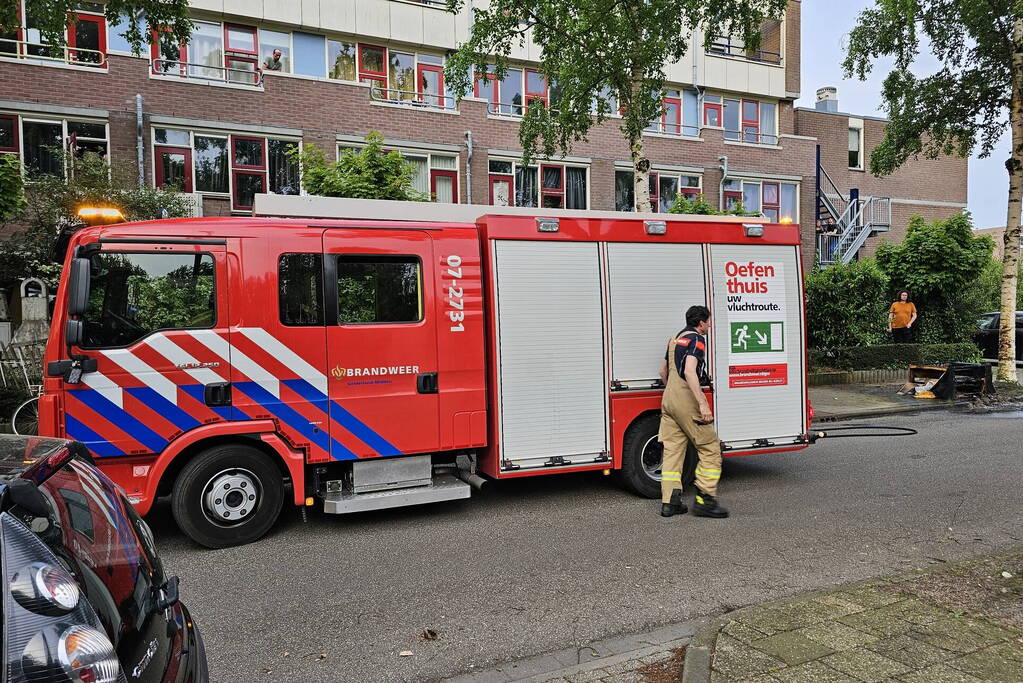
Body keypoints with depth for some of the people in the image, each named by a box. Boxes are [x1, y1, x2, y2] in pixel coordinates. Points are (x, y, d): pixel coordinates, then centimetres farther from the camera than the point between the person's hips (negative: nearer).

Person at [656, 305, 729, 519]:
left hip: (668, 399, 9)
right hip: (686, 399, -9)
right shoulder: (696, 339, -8)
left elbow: (663, 371, 27)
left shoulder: (676, 339, 19)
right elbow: (689, 371, -23)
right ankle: (704, 500, -3)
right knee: (710, 449, -1)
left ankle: (669, 502, 7)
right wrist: (702, 403, -27)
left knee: (672, 450, 7)